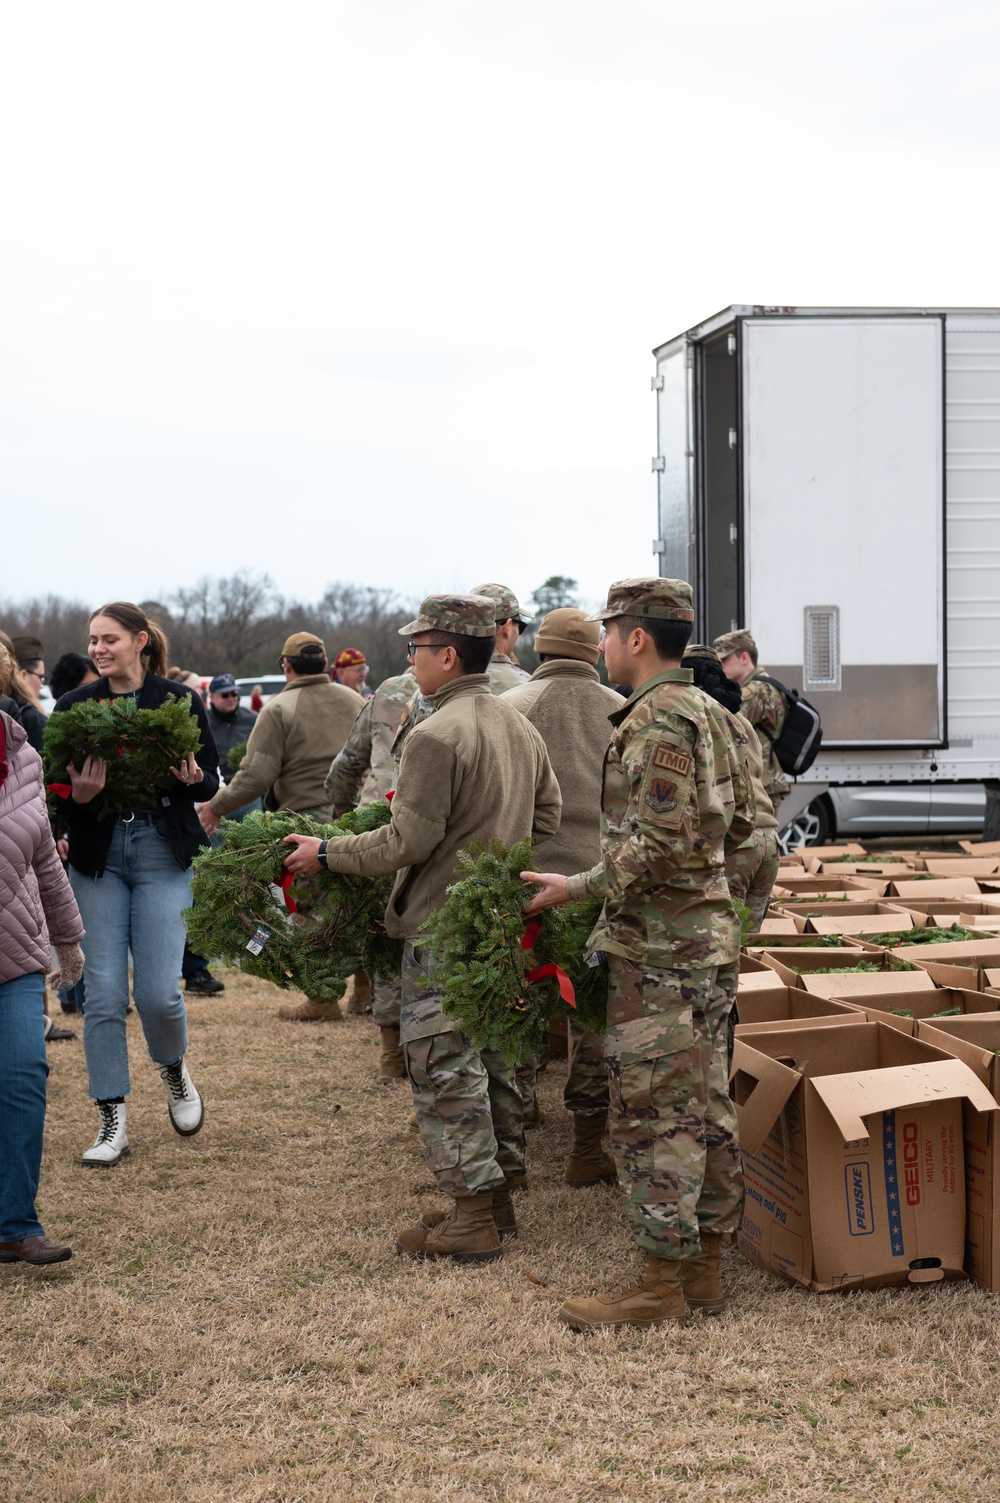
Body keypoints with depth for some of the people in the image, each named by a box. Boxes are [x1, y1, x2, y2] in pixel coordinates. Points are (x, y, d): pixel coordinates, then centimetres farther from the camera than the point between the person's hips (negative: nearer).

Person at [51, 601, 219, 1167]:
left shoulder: (181, 701, 0)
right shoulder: (74, 707, 4)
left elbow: (212, 780, 6)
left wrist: (194, 778, -16)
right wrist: (76, 796, -18)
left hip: (164, 851, -2)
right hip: (98, 855, 2)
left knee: (158, 991, -7)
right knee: (104, 993, -1)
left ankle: (175, 1069, 26)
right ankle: (113, 1122, 9)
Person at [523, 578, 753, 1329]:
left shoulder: (655, 722, -17)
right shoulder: (704, 711, 13)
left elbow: (660, 845, -23)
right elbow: (741, 816, 18)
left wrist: (580, 887, -16)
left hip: (656, 944, -10)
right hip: (706, 930, 10)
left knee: (653, 1112, -5)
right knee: (705, 1103, 13)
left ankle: (662, 1281, 0)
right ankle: (705, 1262, 20)